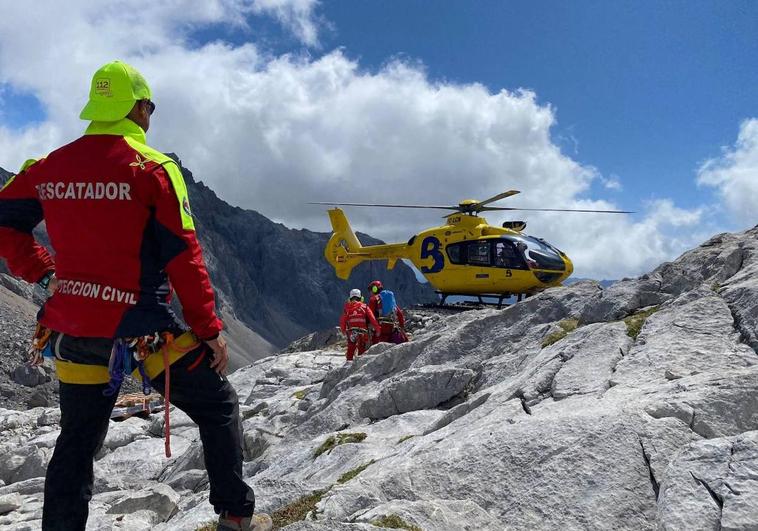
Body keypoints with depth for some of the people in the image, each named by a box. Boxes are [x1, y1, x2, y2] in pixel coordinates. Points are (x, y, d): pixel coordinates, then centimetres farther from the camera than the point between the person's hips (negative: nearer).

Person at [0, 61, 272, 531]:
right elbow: (183, 257, -13)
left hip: (71, 328, 6)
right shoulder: (152, 168, -10)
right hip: (140, 327, -5)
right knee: (218, 406, 12)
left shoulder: (50, 167, 6)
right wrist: (210, 329, -8)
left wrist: (44, 271, 15)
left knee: (78, 438, 20)